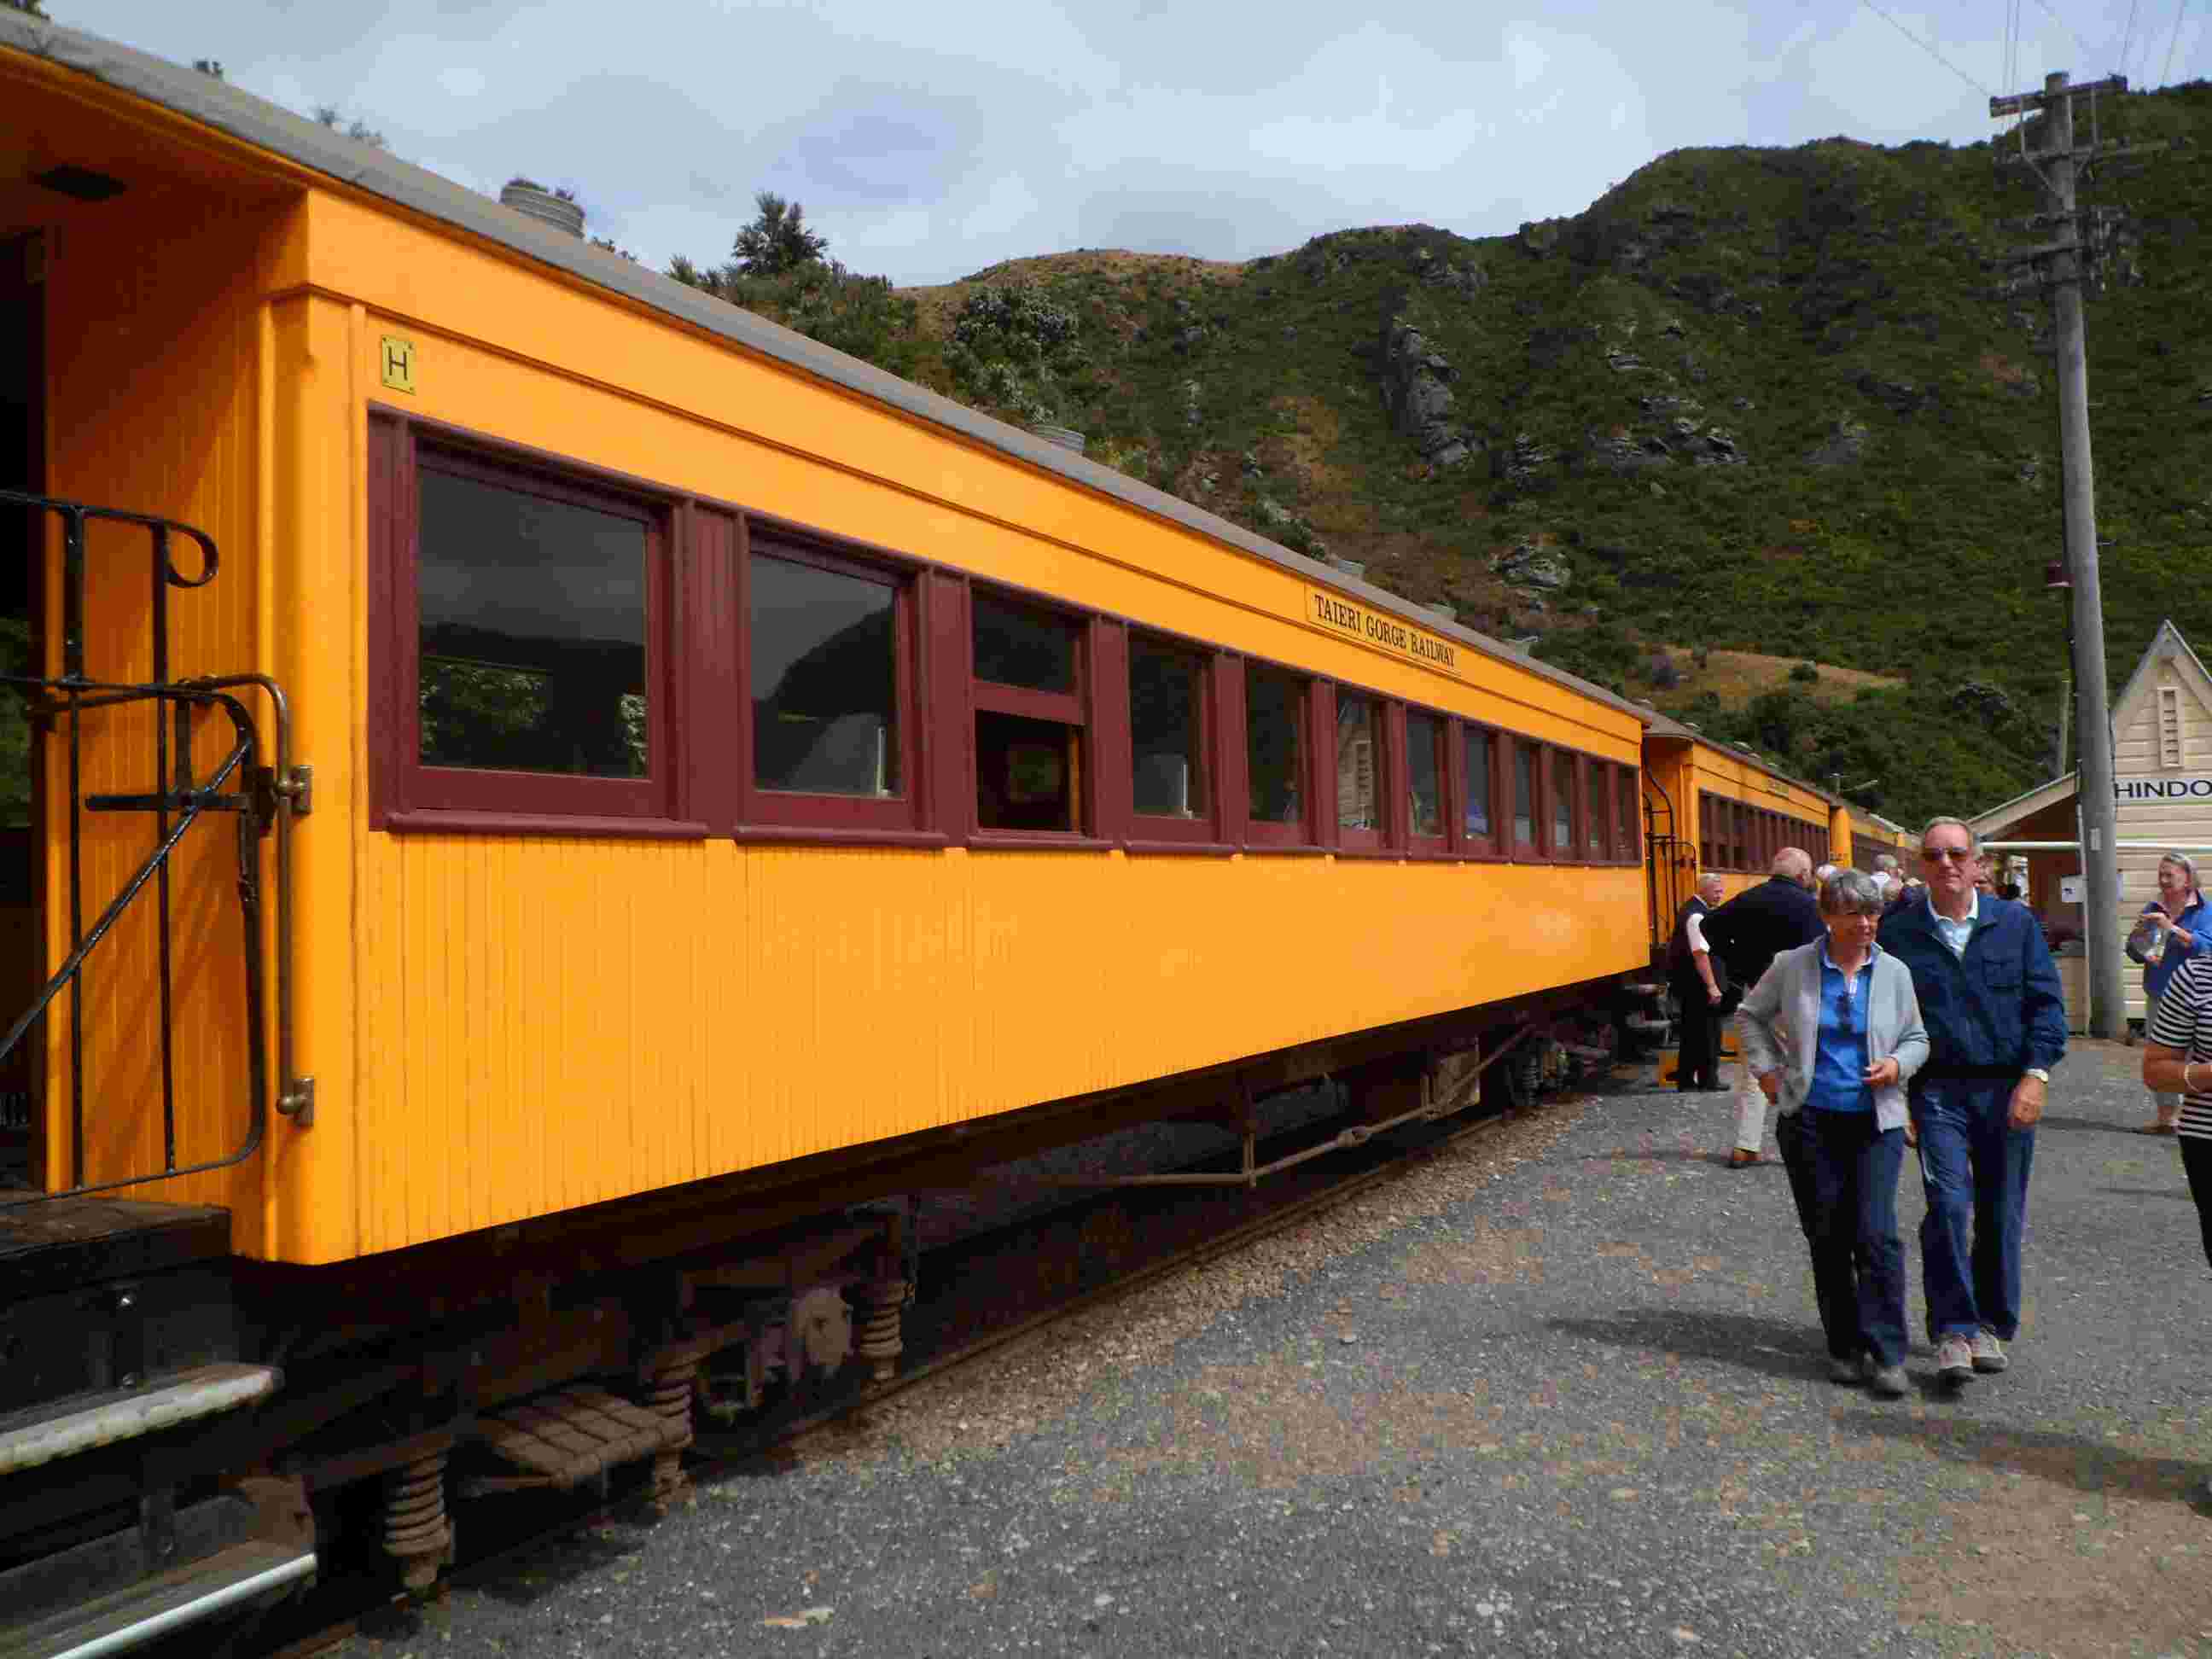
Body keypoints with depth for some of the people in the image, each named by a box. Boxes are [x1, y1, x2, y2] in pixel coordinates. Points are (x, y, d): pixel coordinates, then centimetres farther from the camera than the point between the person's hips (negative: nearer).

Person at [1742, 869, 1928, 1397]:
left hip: (1875, 1121, 0)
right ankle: (1844, 1347, 21)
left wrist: (1898, 1064, -8)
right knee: (1827, 1236, 7)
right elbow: (1752, 1014, 14)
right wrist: (1766, 1067, 4)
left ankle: (1885, 1353, -1)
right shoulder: (1793, 967, -1)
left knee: (1875, 1234, -10)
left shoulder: (1894, 972, 2)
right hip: (1810, 1120, 0)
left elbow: (1917, 1038, 12)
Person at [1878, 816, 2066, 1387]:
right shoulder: (1898, 932, 2)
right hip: (1938, 1090, -1)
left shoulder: (2015, 923, 5)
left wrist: (2035, 1076, -7)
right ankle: (1953, 1331, -5)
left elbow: (2047, 1003, 3)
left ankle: (1992, 1326, 24)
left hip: (2007, 1089, 2)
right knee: (1947, 1205, -13)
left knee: (2002, 1215, 9)